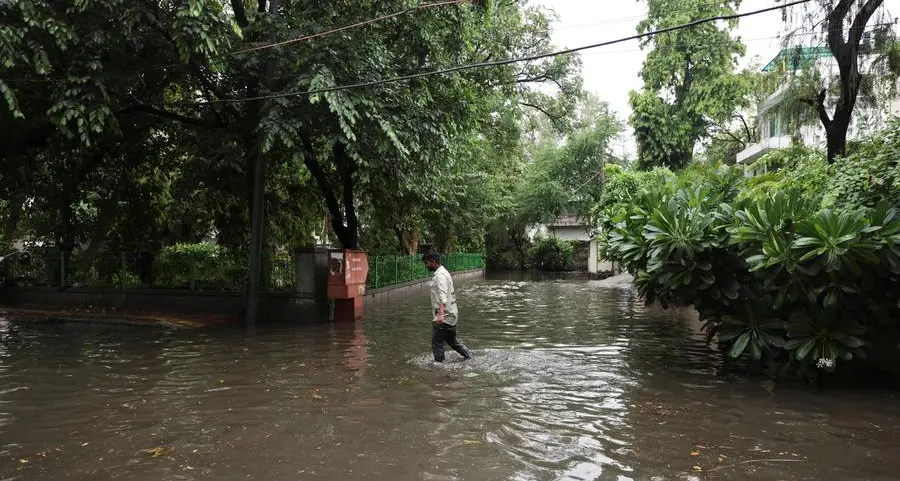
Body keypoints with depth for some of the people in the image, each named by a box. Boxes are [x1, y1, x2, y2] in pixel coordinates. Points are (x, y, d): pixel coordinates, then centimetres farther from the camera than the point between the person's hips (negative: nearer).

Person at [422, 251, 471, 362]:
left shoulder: (440, 275, -16)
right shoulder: (444, 272, 16)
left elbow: (443, 296, -29)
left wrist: (441, 314, -40)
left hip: (444, 317, -11)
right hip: (451, 315, 11)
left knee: (436, 343, -4)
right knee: (452, 340, 22)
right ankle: (469, 357, 27)